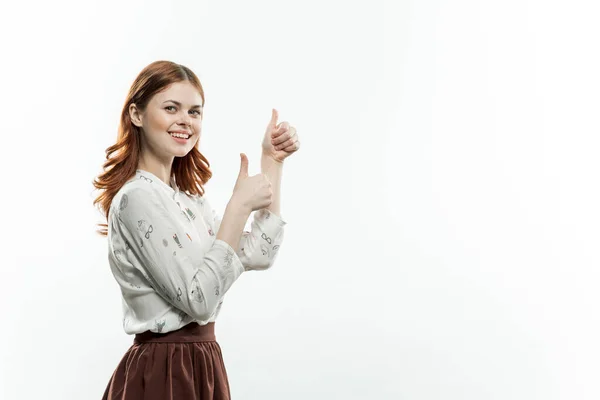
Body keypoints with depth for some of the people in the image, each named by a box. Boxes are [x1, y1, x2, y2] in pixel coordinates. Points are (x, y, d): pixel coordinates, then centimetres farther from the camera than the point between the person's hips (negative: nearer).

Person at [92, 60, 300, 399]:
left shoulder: (185, 197, 10)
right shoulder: (138, 197, -18)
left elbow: (258, 254, 5)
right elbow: (198, 300, -23)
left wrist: (273, 162, 6)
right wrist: (239, 206, -22)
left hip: (198, 367, 9)